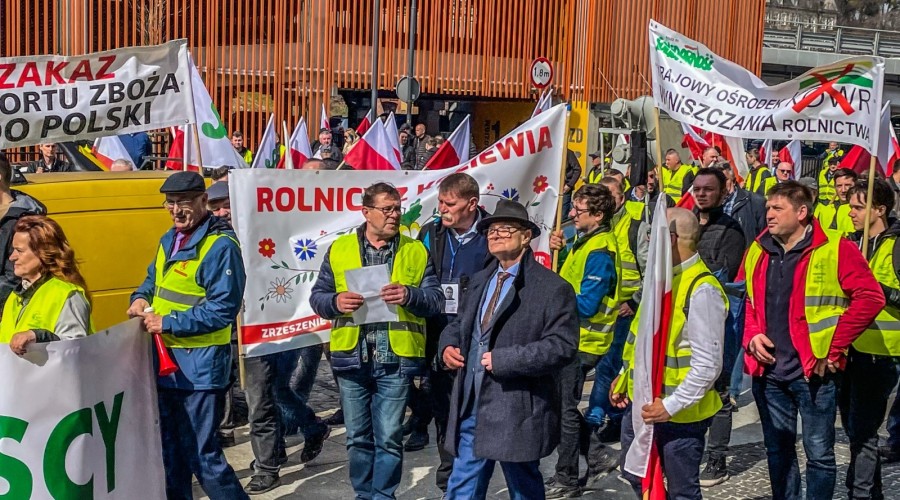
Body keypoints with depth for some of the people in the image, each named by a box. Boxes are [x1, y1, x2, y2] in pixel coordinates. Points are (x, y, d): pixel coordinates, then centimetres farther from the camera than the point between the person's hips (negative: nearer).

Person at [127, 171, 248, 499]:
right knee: (171, 448, 20)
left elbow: (223, 309, -21)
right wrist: (141, 298, 3)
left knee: (201, 454, -6)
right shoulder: (169, 239, 11)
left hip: (199, 365, -9)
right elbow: (153, 279, 26)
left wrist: (167, 322, -20)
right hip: (166, 360, 9)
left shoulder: (220, 246, -16)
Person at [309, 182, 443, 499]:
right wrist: (336, 302, -13)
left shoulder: (416, 251, 6)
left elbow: (436, 300, 3)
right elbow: (317, 296, 9)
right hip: (351, 357, 1)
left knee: (389, 438, 2)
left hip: (396, 358, -1)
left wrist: (410, 295, -16)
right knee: (357, 437, 11)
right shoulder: (339, 249, 8)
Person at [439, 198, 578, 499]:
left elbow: (563, 347, -18)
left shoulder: (552, 288, -9)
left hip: (516, 413, -6)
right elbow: (459, 325, 25)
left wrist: (503, 360, -21)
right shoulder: (479, 281, 14)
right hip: (470, 407, 6)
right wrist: (448, 345, 1)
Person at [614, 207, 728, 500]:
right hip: (641, 401, 8)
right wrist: (624, 377, 15)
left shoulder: (702, 290, -21)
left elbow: (708, 365, -23)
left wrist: (671, 405, -24)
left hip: (678, 412, -8)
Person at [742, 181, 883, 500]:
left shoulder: (835, 249, -10)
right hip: (768, 371, 5)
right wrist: (752, 336, 1)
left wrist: (834, 347, -13)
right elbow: (747, 300, 19)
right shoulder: (758, 251, 8)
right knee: (777, 449, 15)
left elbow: (870, 298, -13)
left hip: (813, 371, -5)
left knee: (819, 452, 5)